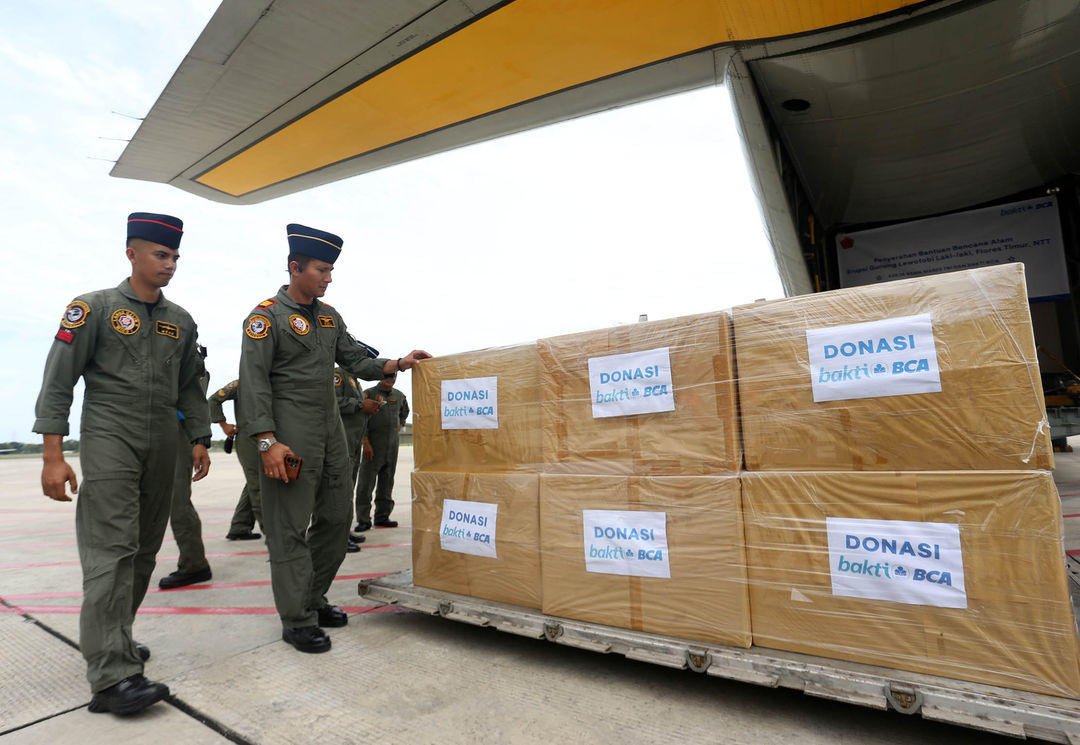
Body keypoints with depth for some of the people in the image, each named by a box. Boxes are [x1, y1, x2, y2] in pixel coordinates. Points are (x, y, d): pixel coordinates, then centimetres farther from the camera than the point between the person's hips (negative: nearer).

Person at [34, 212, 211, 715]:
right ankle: (112, 676, -8)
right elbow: (58, 382, -4)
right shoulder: (94, 308, -1)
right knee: (111, 550, -10)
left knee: (145, 550, 10)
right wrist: (53, 455, -11)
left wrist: (199, 439, 10)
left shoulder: (181, 322, 13)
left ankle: (114, 639, 26)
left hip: (163, 447, 5)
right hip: (110, 441, -5)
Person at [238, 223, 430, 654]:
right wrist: (267, 442, -19)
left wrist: (397, 365, -3)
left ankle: (314, 600, 28)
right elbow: (254, 381, -12)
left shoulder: (330, 316, 14)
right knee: (290, 528, 1)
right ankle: (297, 620, 13)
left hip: (331, 429, 8)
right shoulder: (267, 315, -7)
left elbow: (356, 359, 14)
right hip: (291, 435, -7)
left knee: (336, 518, 12)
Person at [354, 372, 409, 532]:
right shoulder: (369, 393, -3)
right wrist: (366, 443, -15)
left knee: (387, 482, 9)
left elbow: (404, 413, 31)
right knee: (366, 483, -4)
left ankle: (382, 517, 18)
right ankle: (363, 520, 1)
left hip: (393, 444, 5)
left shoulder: (399, 396, 12)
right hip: (373, 444, -5)